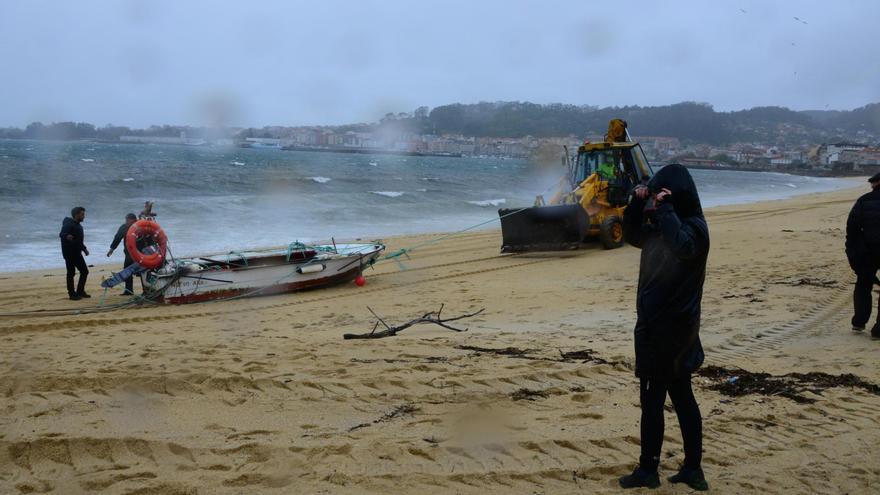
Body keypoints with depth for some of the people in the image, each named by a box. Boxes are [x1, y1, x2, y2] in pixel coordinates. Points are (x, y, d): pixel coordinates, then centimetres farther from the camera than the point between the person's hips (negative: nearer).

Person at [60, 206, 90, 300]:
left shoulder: (78, 225, 15)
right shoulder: (68, 225, -15)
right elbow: (62, 234, -33)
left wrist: (84, 249, 23)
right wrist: (66, 236, -53)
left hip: (77, 253, 10)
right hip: (69, 253, -10)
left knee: (84, 271, 10)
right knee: (71, 273, -4)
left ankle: (80, 291, 20)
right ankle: (72, 294, 3)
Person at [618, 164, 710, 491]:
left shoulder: (694, 227, -16)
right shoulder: (664, 226, 10)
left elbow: (681, 247, -39)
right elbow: (633, 236, 22)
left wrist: (664, 209, -29)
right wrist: (637, 204, 6)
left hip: (669, 328, -9)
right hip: (658, 322, 9)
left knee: (652, 399, 0)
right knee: (682, 397, 13)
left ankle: (648, 471, 11)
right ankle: (692, 469, 22)